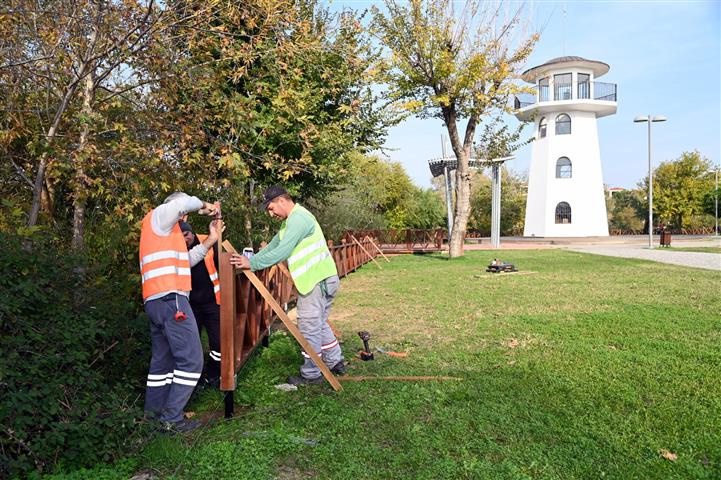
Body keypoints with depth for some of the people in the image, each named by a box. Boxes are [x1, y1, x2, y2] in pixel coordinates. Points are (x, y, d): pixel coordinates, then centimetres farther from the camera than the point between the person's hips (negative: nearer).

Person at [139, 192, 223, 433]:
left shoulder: (163, 230, 29)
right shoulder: (159, 215, 2)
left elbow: (186, 259, 24)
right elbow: (185, 202, -19)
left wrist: (210, 240, 19)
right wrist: (203, 206, 2)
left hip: (154, 302, 10)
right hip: (171, 298, -10)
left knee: (163, 358, 17)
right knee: (191, 359, -9)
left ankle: (154, 410, 23)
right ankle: (172, 418, -7)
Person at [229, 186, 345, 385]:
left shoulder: (298, 219, -17)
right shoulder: (292, 220, 18)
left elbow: (282, 251, -24)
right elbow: (274, 244, 18)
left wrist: (252, 263, -21)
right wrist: (251, 259, 9)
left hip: (317, 281, -11)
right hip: (321, 279, 11)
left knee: (309, 328, -1)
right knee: (320, 324, 20)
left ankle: (311, 374, 11)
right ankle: (335, 362, 31)